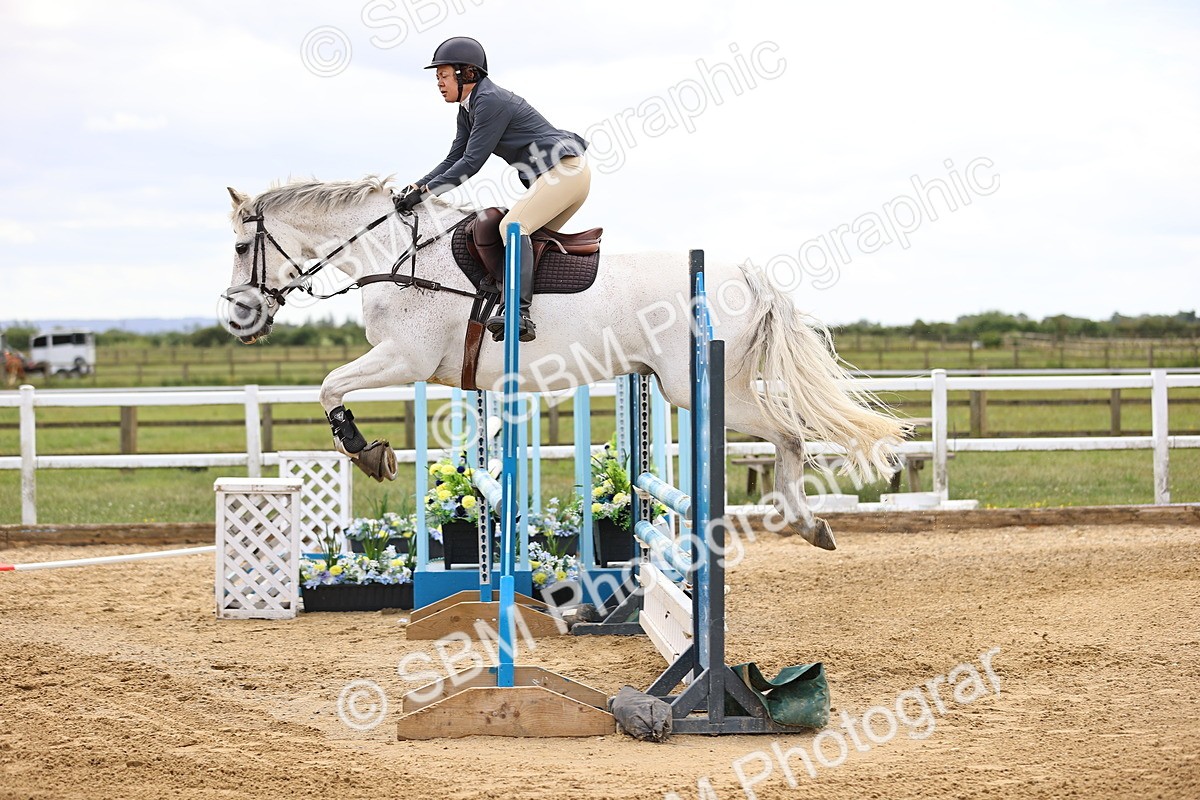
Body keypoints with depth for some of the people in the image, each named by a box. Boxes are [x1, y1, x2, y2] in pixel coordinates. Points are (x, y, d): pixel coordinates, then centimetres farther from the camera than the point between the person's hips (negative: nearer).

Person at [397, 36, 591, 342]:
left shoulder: (490, 101, -17)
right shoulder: (468, 109, 15)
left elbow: (472, 162, -19)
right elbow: (454, 159, 15)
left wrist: (427, 191, -16)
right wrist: (416, 187, 1)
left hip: (566, 168, -11)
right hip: (551, 176, 11)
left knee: (513, 225, -24)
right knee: (530, 239, 12)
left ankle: (519, 311, -36)